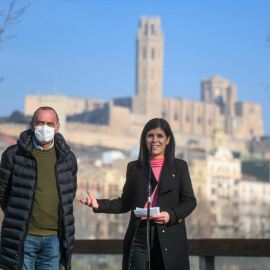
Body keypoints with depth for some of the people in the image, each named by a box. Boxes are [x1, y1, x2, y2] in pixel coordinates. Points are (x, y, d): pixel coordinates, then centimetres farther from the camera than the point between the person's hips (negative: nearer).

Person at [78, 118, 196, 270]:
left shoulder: (179, 167, 10)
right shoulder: (134, 168, 16)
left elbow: (190, 201, 6)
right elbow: (125, 203, 18)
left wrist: (171, 215, -12)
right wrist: (98, 205, 4)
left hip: (170, 239, -1)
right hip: (140, 238, 1)